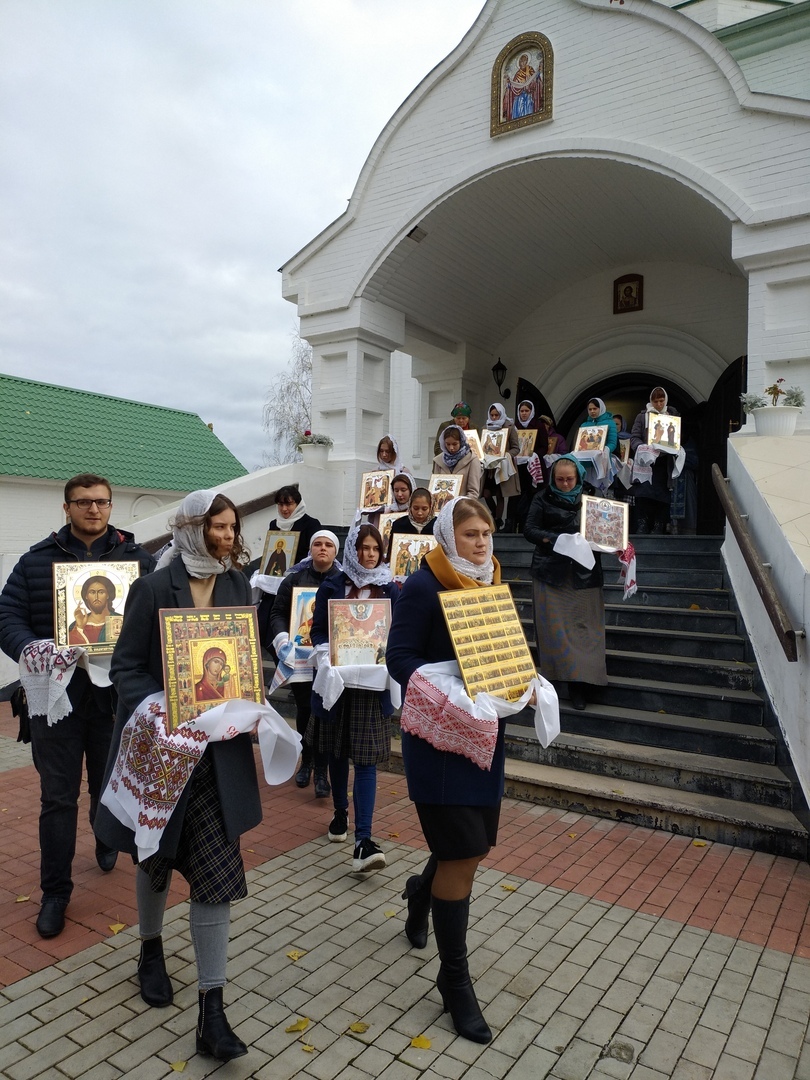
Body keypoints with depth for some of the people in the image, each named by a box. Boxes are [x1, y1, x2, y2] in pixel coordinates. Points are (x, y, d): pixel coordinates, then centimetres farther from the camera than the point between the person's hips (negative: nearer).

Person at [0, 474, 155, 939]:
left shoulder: (139, 559, 1)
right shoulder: (37, 561, 2)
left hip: (116, 694, 1)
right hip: (57, 695, 0)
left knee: (110, 785, 19)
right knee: (58, 796, 6)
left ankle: (108, 842, 47)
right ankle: (55, 891, 20)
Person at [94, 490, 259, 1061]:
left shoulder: (238, 586, 1)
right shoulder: (154, 588, -9)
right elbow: (127, 667, -8)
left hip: (220, 750, 2)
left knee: (216, 873, -1)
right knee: (156, 855, 21)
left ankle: (212, 1012, 11)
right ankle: (151, 947, 50)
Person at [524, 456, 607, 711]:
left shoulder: (590, 497, 9)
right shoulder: (543, 498, 3)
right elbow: (530, 530, -1)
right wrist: (554, 539, -17)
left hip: (584, 572, 1)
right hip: (551, 571, -1)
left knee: (584, 626, -2)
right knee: (553, 627, 0)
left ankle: (580, 684, 1)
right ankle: (551, 678, 8)